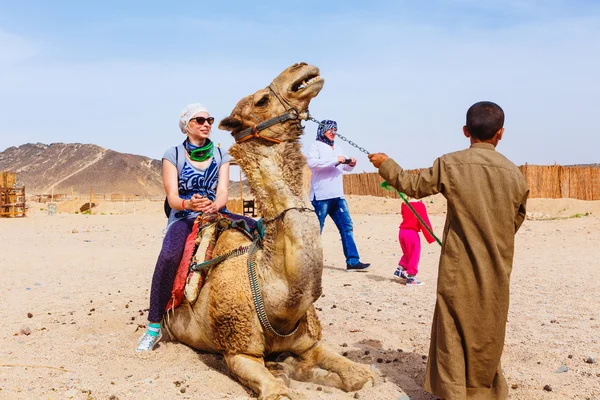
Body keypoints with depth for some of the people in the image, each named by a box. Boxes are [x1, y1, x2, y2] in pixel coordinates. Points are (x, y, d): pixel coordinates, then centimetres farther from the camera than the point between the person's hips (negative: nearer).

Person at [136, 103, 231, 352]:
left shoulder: (221, 156, 11)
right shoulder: (173, 155, 4)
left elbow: (223, 191, -1)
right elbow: (172, 197, -5)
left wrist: (214, 205, -25)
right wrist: (188, 204, -28)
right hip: (182, 218, -2)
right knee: (168, 255, -35)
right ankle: (154, 326, -21)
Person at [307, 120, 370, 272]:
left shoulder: (337, 149, 20)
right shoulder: (316, 145, -2)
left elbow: (344, 168, 29)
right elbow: (311, 162, -20)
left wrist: (351, 165, 5)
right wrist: (334, 160, -22)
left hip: (337, 196, 7)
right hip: (321, 196, -7)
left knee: (346, 226, 3)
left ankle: (353, 261, 6)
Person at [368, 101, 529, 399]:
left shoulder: (450, 164, -9)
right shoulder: (514, 173, -1)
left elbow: (412, 186, 2)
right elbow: (516, 221, 9)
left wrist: (385, 164, 17)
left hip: (458, 266, -2)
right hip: (496, 269, 2)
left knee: (452, 330, 7)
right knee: (487, 332, 15)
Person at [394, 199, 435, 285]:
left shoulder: (404, 204, 7)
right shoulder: (420, 206, -12)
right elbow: (424, 222, -13)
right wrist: (431, 238, -10)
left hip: (402, 232, 7)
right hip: (412, 233, -6)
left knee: (407, 254, 26)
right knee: (414, 255, 6)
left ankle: (400, 269, 24)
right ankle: (411, 277, 8)